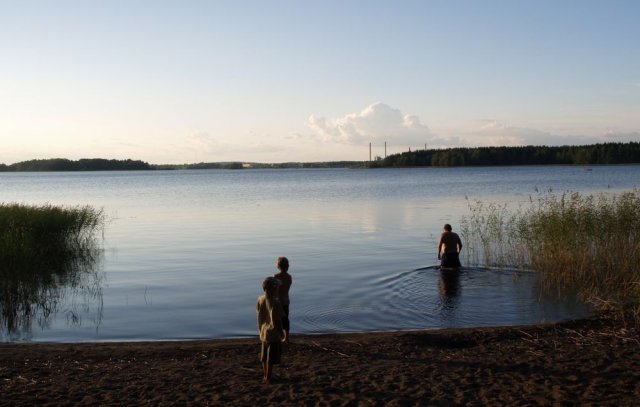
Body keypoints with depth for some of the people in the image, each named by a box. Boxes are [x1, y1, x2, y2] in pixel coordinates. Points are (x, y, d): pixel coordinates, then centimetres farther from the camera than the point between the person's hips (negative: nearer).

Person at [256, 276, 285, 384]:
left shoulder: (260, 299, -5)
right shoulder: (275, 303, -27)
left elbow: (259, 316, 5)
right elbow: (276, 321, -23)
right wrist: (282, 333, -9)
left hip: (264, 332, 7)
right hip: (273, 334, -7)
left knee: (264, 356, 21)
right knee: (271, 358, 7)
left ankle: (265, 376, 33)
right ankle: (268, 378, 16)